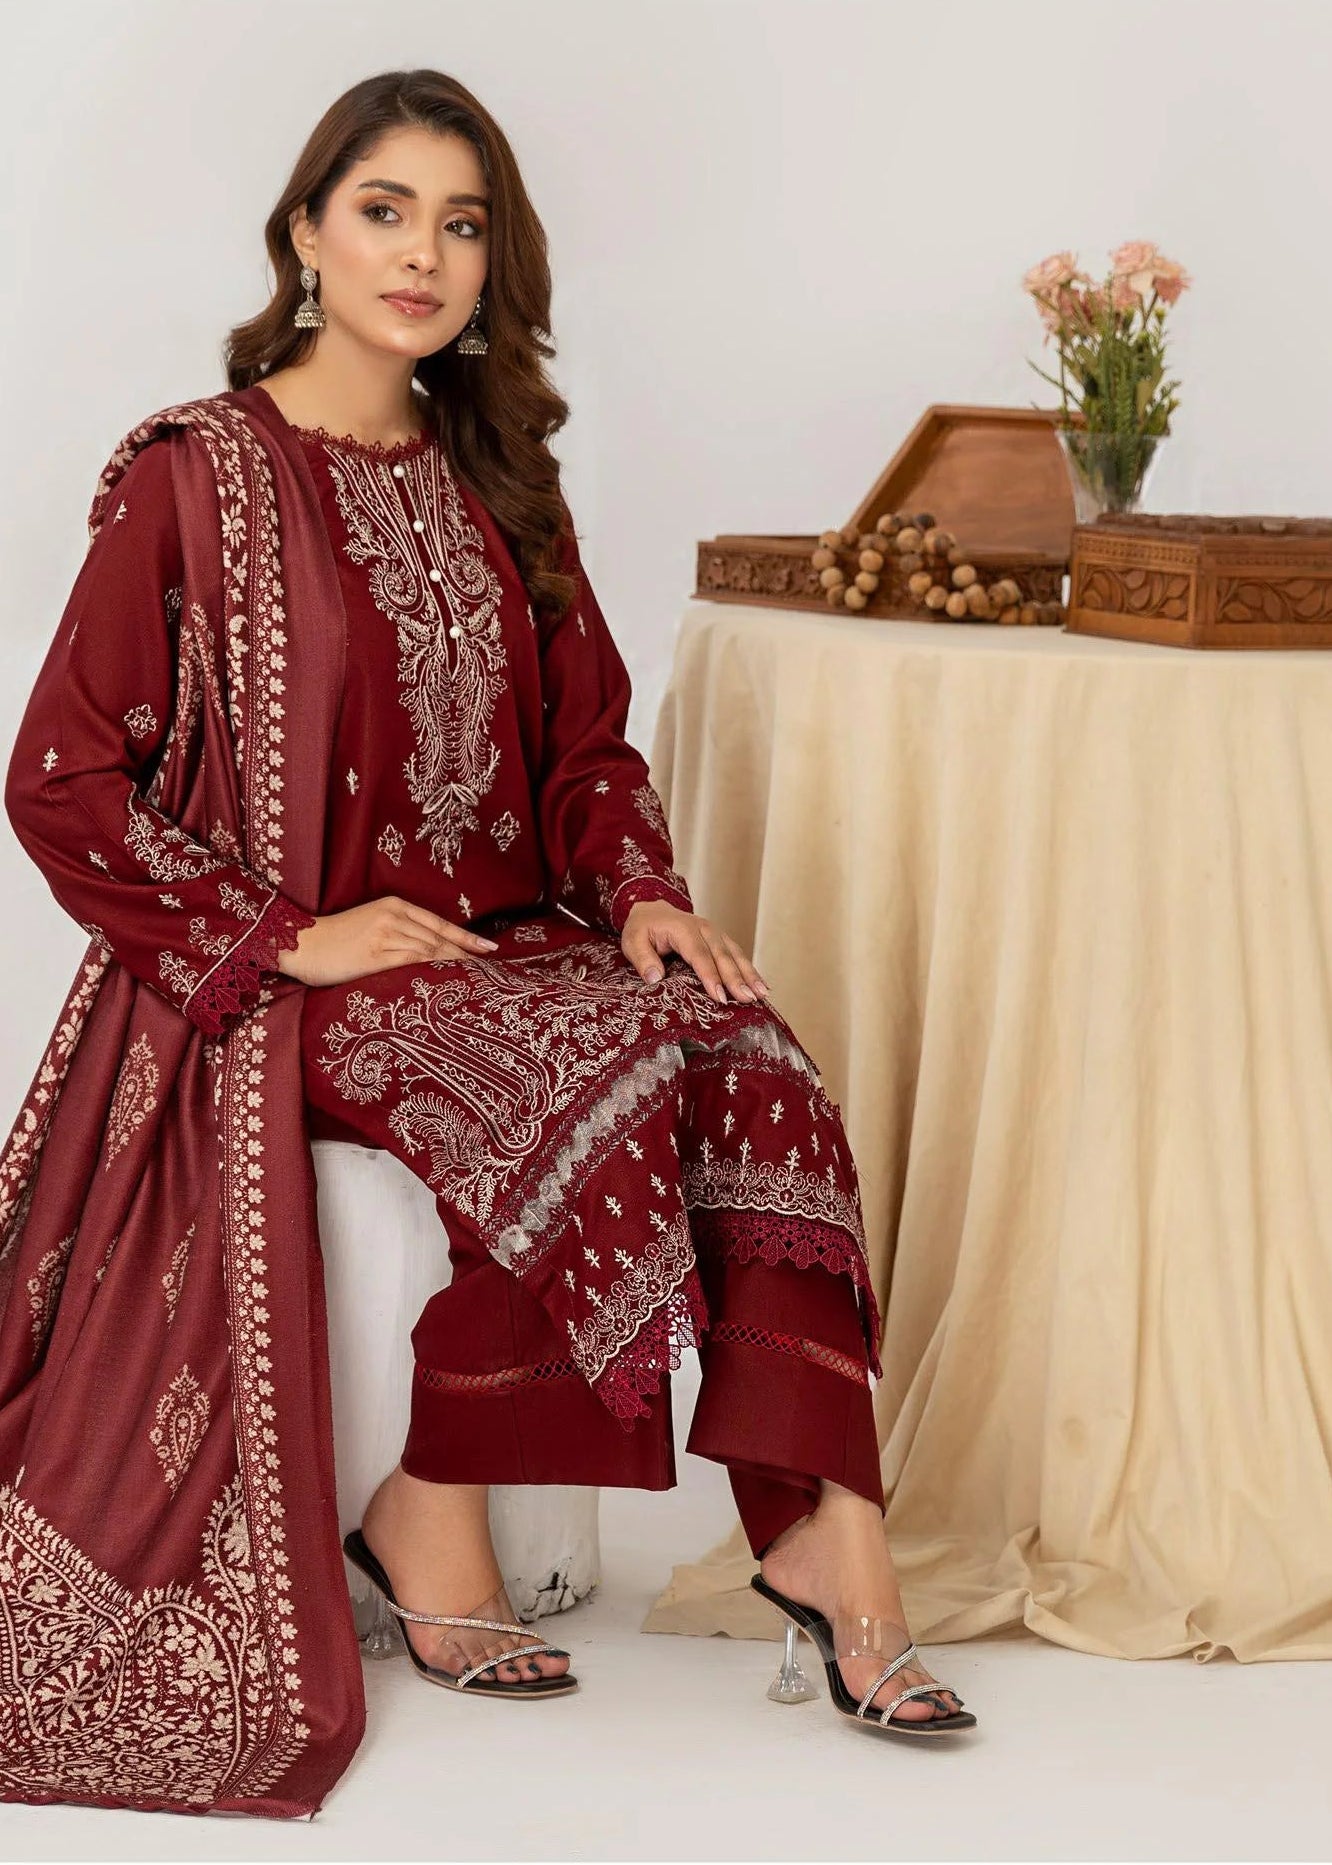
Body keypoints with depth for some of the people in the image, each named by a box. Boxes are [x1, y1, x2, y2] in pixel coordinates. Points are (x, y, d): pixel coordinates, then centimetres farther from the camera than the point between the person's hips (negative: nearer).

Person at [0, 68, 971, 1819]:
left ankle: (818, 1511, -26)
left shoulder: (496, 484, 15)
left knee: (750, 1058, -24)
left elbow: (586, 742, 17)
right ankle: (435, 1517, -14)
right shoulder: (191, 476, -3)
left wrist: (640, 896, -4)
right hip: (289, 992, -5)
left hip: (504, 942, 5)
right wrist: (289, 935, -13)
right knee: (588, 1084, -31)